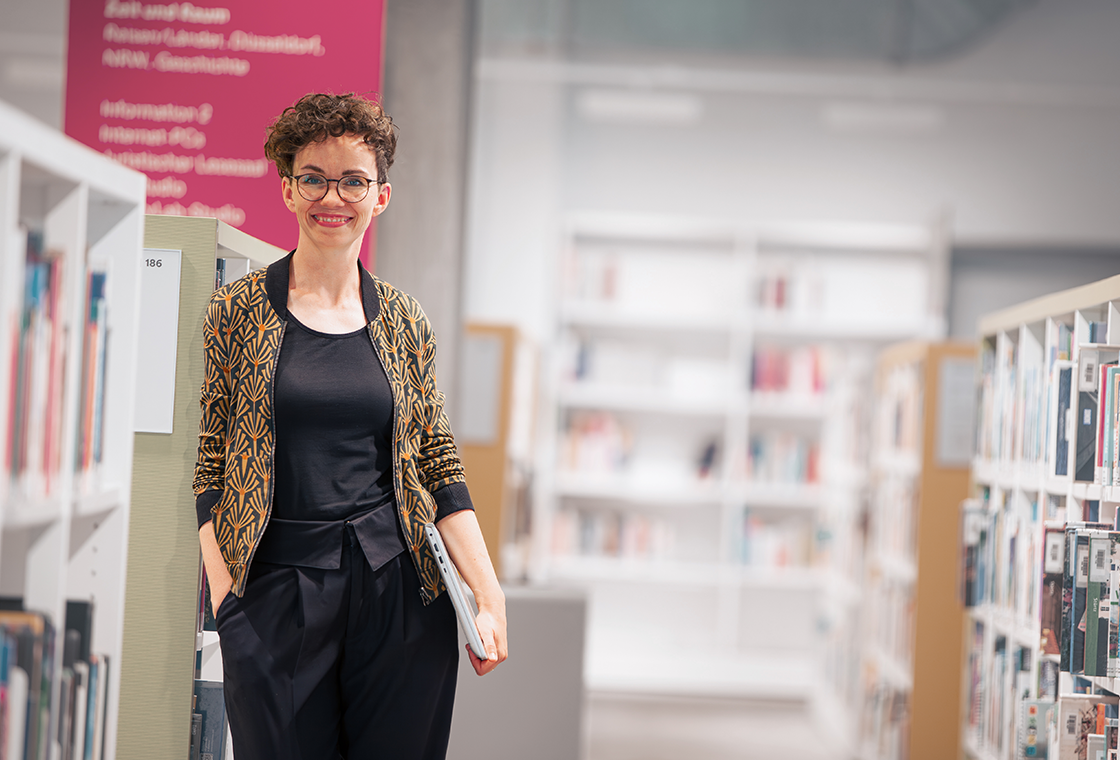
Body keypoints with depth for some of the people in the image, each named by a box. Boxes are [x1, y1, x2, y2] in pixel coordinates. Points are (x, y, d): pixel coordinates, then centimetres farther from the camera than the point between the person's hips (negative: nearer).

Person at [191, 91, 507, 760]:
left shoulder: (404, 323, 9)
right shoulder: (239, 312, 3)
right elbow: (211, 467, 1)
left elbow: (440, 466, 8)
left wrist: (490, 597, -1)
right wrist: (225, 601, -9)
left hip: (398, 587, 2)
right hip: (276, 596, -2)